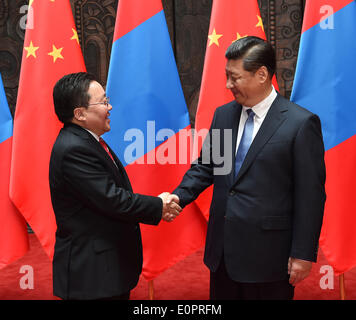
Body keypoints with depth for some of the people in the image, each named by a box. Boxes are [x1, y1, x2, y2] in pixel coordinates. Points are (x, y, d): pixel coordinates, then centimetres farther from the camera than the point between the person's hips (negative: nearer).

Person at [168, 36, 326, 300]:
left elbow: (310, 195, -12)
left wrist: (303, 254, -11)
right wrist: (177, 198, -4)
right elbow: (205, 166, 12)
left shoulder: (301, 123, -13)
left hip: (267, 255, -5)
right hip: (222, 249, 6)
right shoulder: (223, 115, 6)